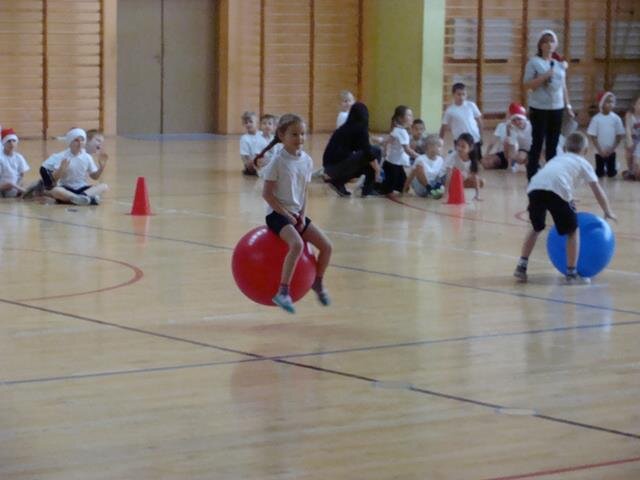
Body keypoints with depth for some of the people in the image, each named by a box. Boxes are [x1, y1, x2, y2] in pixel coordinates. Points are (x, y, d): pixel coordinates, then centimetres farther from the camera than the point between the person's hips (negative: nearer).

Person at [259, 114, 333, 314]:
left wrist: (302, 214, -3)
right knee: (297, 245, -31)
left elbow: (304, 191, 12)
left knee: (326, 246, -2)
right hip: (277, 214, -7)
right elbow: (267, 193, -13)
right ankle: (283, 292, -27)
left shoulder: (306, 160, 3)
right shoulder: (278, 162, -15)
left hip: (296, 214, 7)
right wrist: (286, 215, -15)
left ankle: (317, 282, 25)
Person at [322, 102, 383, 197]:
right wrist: (377, 170, 2)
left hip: (329, 167, 8)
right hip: (339, 166, -8)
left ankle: (338, 182, 12)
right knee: (376, 151, 3)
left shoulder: (345, 128, 21)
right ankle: (368, 189, 6)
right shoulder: (360, 128, -2)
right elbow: (368, 152, -9)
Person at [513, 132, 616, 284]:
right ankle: (571, 273, 14)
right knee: (572, 230, 15)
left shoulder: (557, 159, 40)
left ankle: (521, 266, 23)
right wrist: (608, 211, 41)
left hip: (535, 186, 4)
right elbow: (597, 190, 27)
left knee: (536, 227, 27)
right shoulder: (583, 163, 28)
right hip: (557, 190, -4)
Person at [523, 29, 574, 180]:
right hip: (539, 109, -5)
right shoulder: (534, 62, -6)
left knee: (552, 145, 9)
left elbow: (563, 87, 16)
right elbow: (527, 84, -12)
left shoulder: (560, 63, 10)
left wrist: (568, 106, 14)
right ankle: (532, 178, 1)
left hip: (557, 108, 5)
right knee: (537, 144, -3)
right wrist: (544, 76, -20)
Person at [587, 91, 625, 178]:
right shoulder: (596, 119, -11)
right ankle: (603, 169, 33)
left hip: (611, 152, 1)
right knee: (599, 173, 3)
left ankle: (610, 169, 34)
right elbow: (593, 136, -8)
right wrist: (600, 150, -13)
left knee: (611, 173, 3)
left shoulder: (616, 118, -7)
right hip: (600, 152, -1)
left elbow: (620, 136, -2)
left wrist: (612, 149, -10)